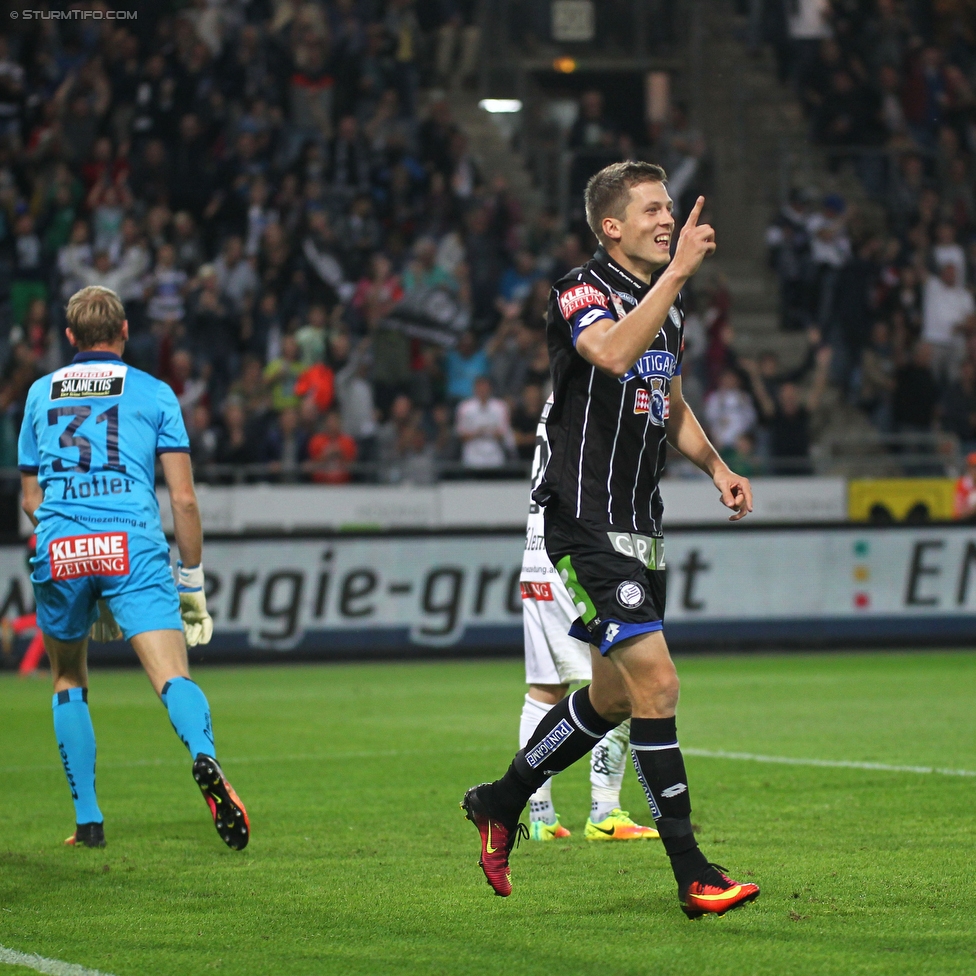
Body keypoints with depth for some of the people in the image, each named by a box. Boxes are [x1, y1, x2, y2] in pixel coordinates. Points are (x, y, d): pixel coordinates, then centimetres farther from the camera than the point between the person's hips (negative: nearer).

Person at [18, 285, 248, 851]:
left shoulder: (41, 394, 21)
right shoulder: (153, 392, 13)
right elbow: (183, 498, 8)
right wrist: (193, 583, 14)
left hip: (59, 549, 2)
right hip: (134, 544, -2)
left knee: (69, 682, 21)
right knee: (173, 677, -12)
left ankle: (88, 820, 16)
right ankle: (205, 759, -43)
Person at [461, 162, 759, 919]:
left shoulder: (665, 304, 15)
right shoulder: (582, 292, -11)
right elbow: (613, 352, -34)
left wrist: (718, 467, 12)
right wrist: (678, 271, -35)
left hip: (638, 527, 9)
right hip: (587, 524, -9)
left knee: (613, 698, 16)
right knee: (656, 683, -15)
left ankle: (501, 804, 35)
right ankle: (692, 873, -12)